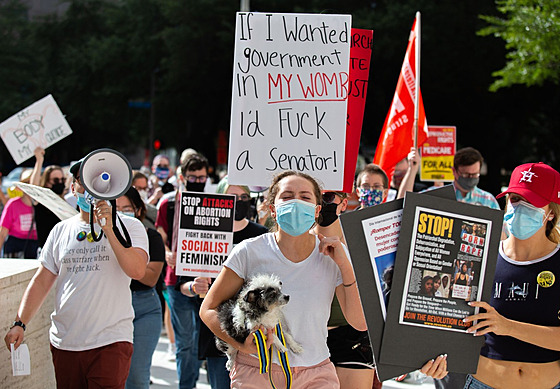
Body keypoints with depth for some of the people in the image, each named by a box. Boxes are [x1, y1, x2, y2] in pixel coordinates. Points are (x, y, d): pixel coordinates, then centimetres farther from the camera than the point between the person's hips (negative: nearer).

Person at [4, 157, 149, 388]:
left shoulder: (129, 227, 1)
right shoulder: (61, 230, 13)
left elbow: (137, 271, -15)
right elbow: (42, 281, 12)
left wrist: (108, 230, -18)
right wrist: (20, 323, 2)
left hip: (110, 342, -4)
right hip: (64, 341, 4)